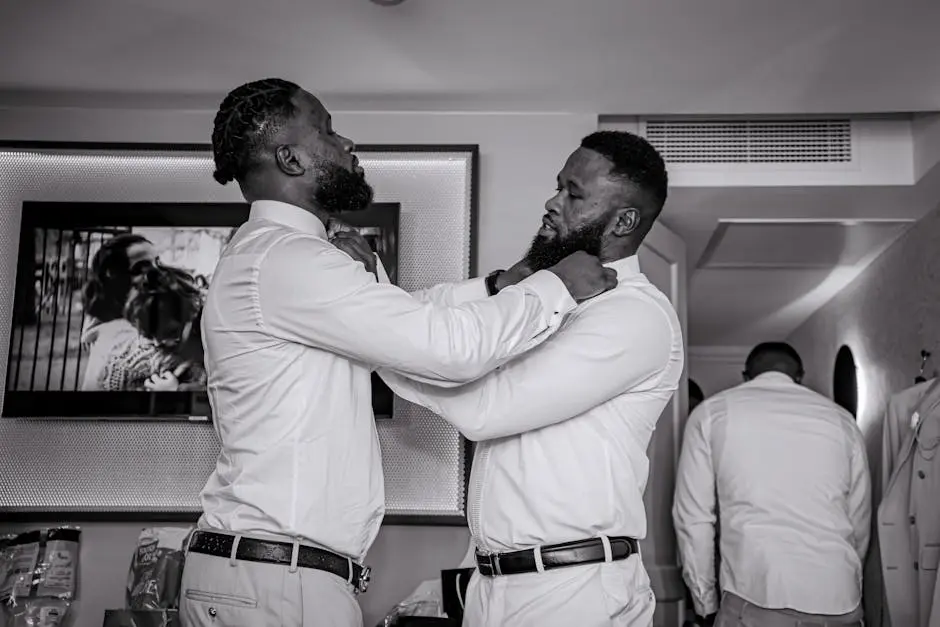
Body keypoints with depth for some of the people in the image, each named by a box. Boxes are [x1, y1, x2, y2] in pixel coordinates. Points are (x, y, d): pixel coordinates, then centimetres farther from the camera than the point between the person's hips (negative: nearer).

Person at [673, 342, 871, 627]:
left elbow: (693, 518, 6)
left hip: (755, 599, -3)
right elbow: (859, 523, 17)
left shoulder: (712, 413, 9)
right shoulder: (841, 419, 15)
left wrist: (706, 603, 14)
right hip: (838, 603, 3)